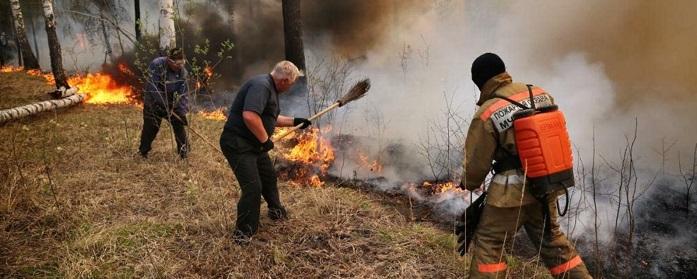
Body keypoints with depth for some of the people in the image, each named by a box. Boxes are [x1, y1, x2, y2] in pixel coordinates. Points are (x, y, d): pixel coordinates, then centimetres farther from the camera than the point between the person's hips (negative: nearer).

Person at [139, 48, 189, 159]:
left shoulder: (182, 71, -11)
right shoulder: (156, 65, -25)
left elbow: (184, 92, -9)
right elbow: (152, 87, -27)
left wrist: (182, 110, -16)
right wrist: (161, 104, -27)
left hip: (171, 102, 4)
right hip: (153, 102, -4)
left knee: (179, 123, 2)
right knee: (150, 127, 0)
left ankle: (183, 150, 16)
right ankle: (143, 150, 20)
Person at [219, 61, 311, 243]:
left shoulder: (271, 89, 13)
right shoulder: (261, 86, -22)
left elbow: (270, 118, 28)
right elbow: (249, 116, -35)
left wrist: (294, 122, 27)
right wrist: (265, 140, -23)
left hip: (254, 144, 11)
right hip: (237, 144, -11)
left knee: (269, 177, 24)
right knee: (253, 187, -12)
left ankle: (276, 211, 47)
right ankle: (243, 233, 5)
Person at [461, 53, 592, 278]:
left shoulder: (486, 114, -15)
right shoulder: (540, 94, 1)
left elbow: (476, 161, -7)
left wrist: (470, 184, 13)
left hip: (512, 191, -6)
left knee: (489, 244, 7)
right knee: (552, 239, 23)